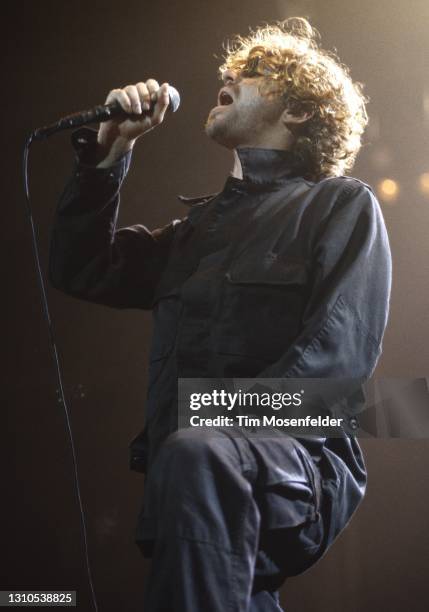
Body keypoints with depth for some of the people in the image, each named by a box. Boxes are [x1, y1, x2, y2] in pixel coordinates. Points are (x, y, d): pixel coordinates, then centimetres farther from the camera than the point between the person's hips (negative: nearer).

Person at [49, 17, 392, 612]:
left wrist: (222, 427, -21)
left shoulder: (341, 204, 9)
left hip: (294, 463, -7)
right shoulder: (201, 222, 29)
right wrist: (110, 155, 15)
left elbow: (340, 350, -7)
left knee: (198, 456, -37)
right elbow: (82, 269, 24)